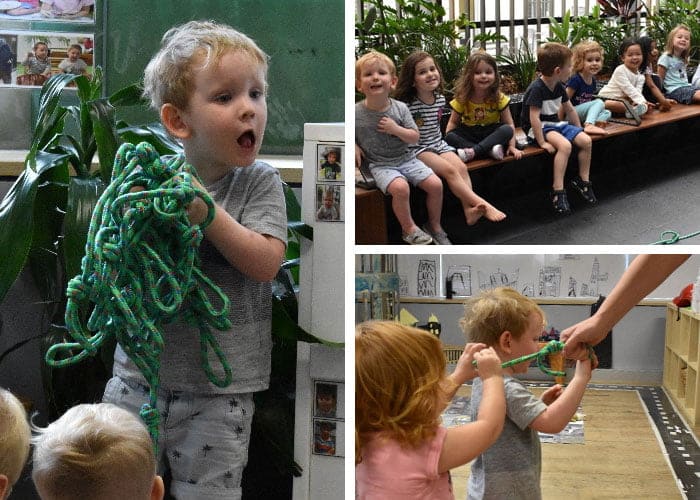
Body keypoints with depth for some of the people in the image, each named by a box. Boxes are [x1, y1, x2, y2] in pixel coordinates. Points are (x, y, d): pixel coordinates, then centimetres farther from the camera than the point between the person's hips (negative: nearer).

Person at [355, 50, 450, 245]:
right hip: (381, 165, -3)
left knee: (436, 184, -10)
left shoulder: (400, 108, -4)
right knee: (400, 187, -32)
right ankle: (409, 229, -9)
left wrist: (396, 129, -18)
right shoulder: (355, 113, -9)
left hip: (407, 159, 3)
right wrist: (354, 146, -9)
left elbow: (415, 137, -2)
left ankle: (434, 226, 14)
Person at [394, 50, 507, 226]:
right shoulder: (406, 104, -16)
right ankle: (483, 205, -33)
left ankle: (469, 210, -34)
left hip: (438, 144, 6)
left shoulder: (440, 99, 5)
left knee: (461, 167, -21)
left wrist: (439, 143, 16)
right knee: (449, 170, -25)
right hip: (417, 149, -6)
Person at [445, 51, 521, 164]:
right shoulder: (462, 99, -9)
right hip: (469, 134, 1)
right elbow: (453, 123, 0)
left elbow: (509, 124, -8)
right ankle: (490, 150, -36)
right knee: (450, 137, -29)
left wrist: (512, 146, -19)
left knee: (507, 130, -31)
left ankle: (473, 151, -36)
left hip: (491, 133, 0)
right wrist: (448, 141, -18)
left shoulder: (499, 98, -10)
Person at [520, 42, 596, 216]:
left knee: (586, 140, -9)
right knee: (564, 145, -33)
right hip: (537, 129, -8)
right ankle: (558, 191, -30)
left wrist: (579, 130, 17)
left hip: (555, 124, 8)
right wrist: (542, 142, -29)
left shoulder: (559, 87, 4)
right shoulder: (536, 88, -22)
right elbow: (534, 118, -27)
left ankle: (582, 181, 9)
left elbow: (570, 110, 17)